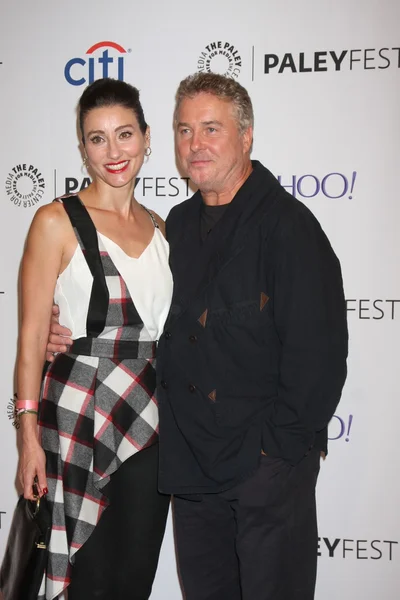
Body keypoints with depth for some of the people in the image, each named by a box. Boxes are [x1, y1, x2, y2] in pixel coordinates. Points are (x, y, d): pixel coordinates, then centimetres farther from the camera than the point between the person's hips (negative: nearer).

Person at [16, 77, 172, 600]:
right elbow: (32, 335, -7)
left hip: (149, 420, 5)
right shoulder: (57, 222, -6)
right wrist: (29, 436, -12)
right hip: (79, 417, -5)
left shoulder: (158, 227, 10)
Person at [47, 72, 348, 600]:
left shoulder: (287, 225, -12)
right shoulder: (179, 224, 11)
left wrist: (276, 445, -16)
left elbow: (318, 354, -16)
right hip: (191, 462, 7)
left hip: (268, 464, -6)